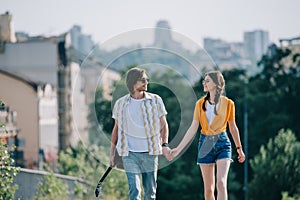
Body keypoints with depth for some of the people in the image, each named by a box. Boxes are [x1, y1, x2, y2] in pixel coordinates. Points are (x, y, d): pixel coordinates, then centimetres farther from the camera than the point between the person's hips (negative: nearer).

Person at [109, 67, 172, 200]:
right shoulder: (121, 103, 3)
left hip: (150, 153, 1)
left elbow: (163, 124, 8)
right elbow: (116, 128, 12)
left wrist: (164, 145, -6)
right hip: (130, 154, -1)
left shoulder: (156, 100, 3)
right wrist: (112, 153, 12)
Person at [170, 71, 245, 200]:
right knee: (208, 188, 5)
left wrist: (239, 148, 16)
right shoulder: (200, 103, 3)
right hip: (205, 144, 2)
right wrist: (178, 149, -6)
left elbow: (233, 127, 10)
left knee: (221, 183, -18)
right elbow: (193, 128, 0)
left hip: (222, 143, -2)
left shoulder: (228, 103, -2)